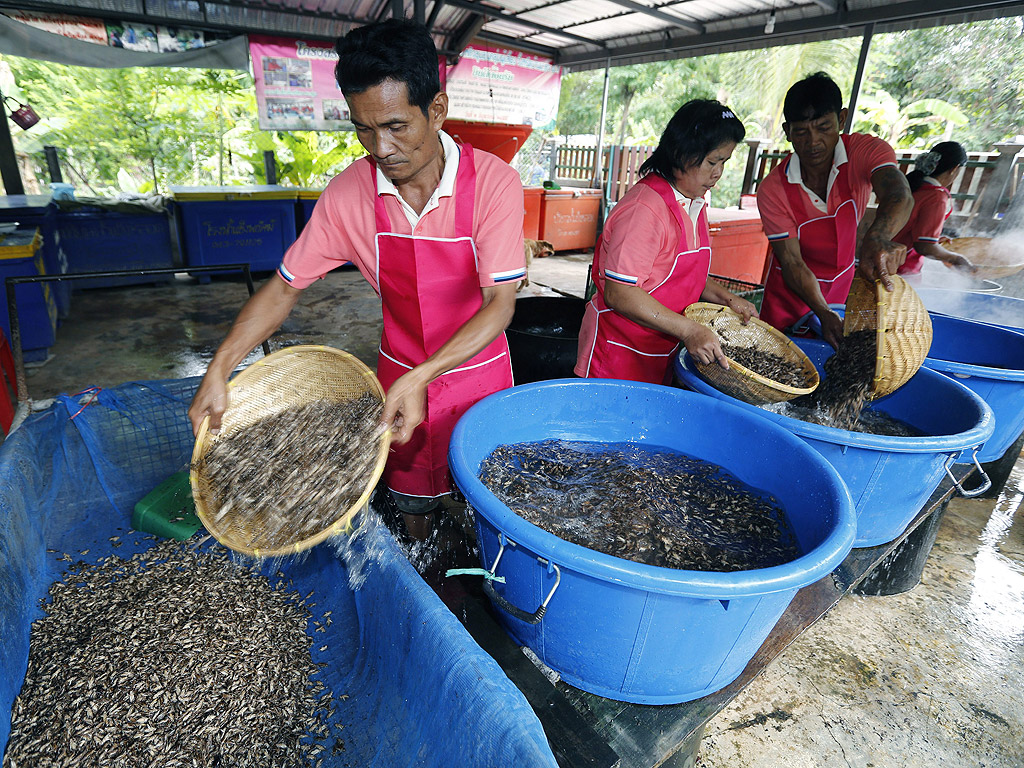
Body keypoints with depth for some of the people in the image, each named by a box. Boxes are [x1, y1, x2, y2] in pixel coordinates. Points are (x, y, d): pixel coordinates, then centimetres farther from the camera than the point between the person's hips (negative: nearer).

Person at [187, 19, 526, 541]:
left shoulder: (492, 182, -20)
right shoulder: (349, 193, -12)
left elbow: (500, 302, -23)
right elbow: (285, 285, -4)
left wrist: (420, 377, -34)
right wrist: (219, 371, -11)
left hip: (478, 371, -1)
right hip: (402, 376, 2)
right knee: (413, 498, 17)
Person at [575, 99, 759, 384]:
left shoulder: (696, 202, 9)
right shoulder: (644, 208, -22)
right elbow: (619, 294, -27)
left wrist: (726, 298, 6)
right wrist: (689, 330, -28)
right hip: (619, 349, -9)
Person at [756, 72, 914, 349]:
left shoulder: (865, 151, -18)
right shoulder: (773, 189, -21)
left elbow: (899, 195, -40)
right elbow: (792, 263, -23)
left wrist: (877, 238, -64)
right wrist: (824, 313, -36)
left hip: (843, 289, 2)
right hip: (791, 295, -1)